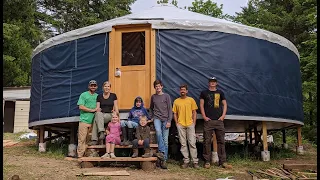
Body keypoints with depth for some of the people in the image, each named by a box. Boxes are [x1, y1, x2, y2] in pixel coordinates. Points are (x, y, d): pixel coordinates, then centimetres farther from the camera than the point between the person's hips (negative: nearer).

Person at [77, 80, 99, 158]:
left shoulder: (97, 96, 17)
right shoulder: (83, 95, 4)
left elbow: (99, 108, 22)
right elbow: (81, 107, -6)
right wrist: (92, 110, -9)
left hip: (94, 121, 4)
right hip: (84, 120, -4)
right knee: (82, 139, -6)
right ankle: (80, 155, -3)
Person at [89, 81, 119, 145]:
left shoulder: (113, 96, 7)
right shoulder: (99, 96, 12)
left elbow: (116, 107, 4)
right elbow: (97, 108, 8)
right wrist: (98, 112, -12)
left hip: (109, 115, -2)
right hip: (101, 114, 2)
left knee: (96, 120, -31)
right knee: (98, 114, -35)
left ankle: (94, 139, -33)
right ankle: (101, 132, -41)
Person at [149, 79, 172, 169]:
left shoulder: (166, 96, 3)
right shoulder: (153, 97, 11)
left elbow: (170, 109, 0)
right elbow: (151, 108, 25)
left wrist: (169, 121, -8)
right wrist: (151, 117, 13)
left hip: (165, 119, -1)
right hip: (157, 118, 1)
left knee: (165, 140, -3)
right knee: (158, 131, -31)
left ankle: (164, 160, 2)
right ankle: (161, 152, -26)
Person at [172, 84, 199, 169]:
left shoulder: (191, 100, 6)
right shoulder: (176, 101, 9)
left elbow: (194, 112, 6)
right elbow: (175, 113, 11)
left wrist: (194, 123, -2)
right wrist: (176, 123, 1)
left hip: (190, 124, -1)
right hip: (180, 125, 2)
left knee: (192, 143, -4)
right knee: (183, 144, 4)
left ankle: (195, 161, 1)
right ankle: (186, 161, 11)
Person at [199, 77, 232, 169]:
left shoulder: (220, 92, 14)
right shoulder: (204, 93, 9)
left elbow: (224, 104, 13)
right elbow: (201, 105, 6)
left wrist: (223, 115, 0)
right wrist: (204, 116, -5)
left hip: (219, 120, 2)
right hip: (208, 120, -2)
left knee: (221, 141, 3)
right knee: (207, 141, -2)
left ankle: (223, 161, 7)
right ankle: (207, 161, 5)